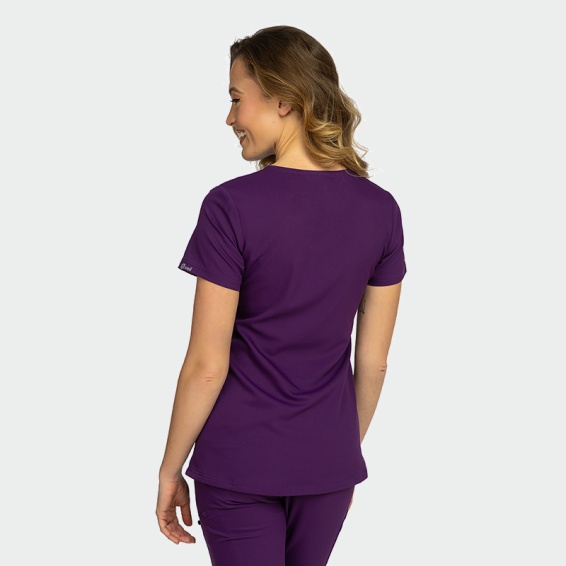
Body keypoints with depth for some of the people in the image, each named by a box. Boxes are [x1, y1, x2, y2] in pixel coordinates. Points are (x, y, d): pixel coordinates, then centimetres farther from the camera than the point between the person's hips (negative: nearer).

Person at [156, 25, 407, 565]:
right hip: (329, 462, 4)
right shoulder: (381, 210, -4)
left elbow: (207, 365, -14)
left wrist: (170, 469, -2)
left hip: (239, 466, -4)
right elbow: (374, 360, 3)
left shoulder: (232, 206, -17)